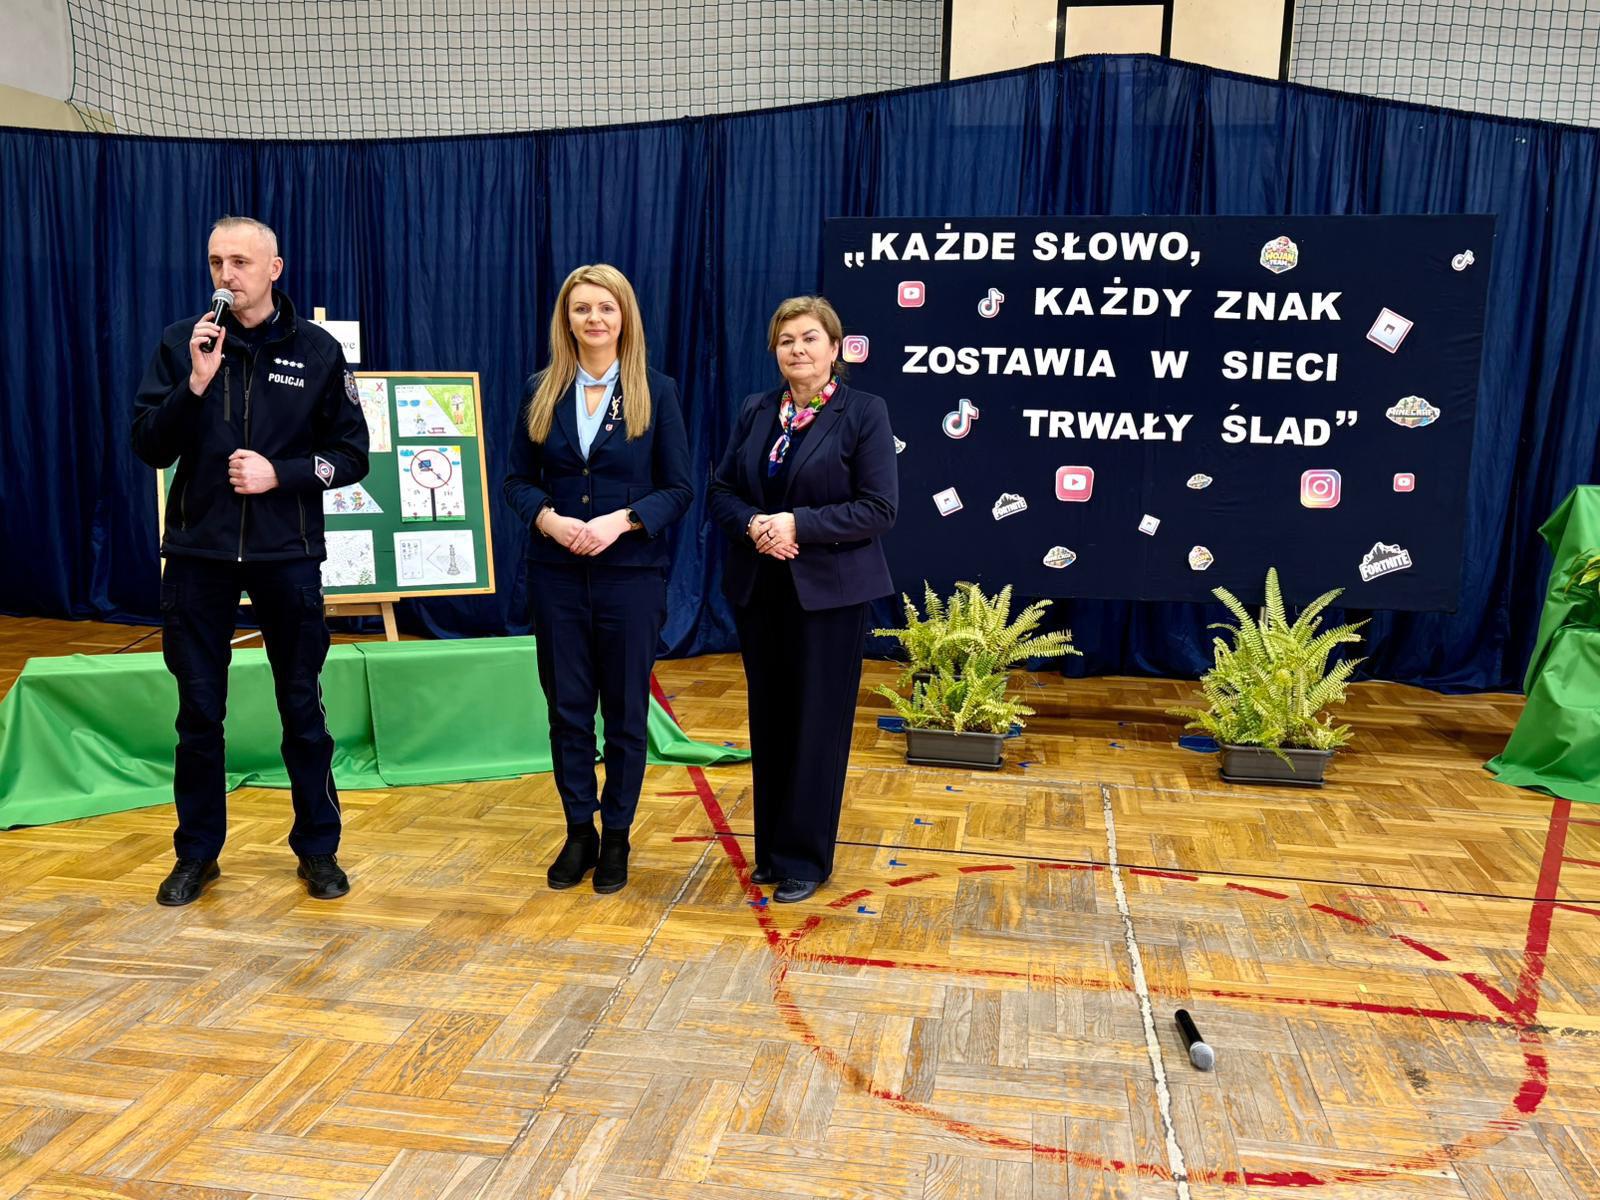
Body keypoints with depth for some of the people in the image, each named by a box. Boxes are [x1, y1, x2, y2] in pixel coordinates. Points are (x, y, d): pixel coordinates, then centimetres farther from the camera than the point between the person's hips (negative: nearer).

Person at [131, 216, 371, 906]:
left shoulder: (317, 351, 0)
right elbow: (150, 448, -3)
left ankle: (318, 848, 21)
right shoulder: (181, 344, 2)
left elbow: (351, 455, 1)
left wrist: (280, 474, -14)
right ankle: (197, 853, 24)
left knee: (302, 706, 8)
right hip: (198, 553, 1)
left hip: (287, 554, -1)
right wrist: (196, 382, -16)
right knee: (198, 712, 9)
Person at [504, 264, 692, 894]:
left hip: (631, 575, -2)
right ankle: (578, 832, 25)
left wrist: (621, 520, -18)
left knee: (625, 712, 7)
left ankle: (616, 836, 23)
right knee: (567, 710, 9)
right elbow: (518, 479, 6)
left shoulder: (655, 392, -1)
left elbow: (679, 488, -2)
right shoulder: (542, 391, 6)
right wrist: (549, 519, -14)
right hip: (557, 575, 2)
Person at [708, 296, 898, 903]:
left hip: (828, 592, -5)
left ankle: (804, 857, 16)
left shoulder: (864, 412, -6)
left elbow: (879, 509, -12)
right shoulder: (756, 410, 9)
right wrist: (752, 524, -12)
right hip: (758, 590, 5)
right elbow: (722, 490, 9)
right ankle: (771, 846, 26)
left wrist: (798, 524, -19)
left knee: (817, 724, 2)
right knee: (769, 720, 12)